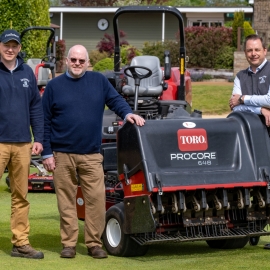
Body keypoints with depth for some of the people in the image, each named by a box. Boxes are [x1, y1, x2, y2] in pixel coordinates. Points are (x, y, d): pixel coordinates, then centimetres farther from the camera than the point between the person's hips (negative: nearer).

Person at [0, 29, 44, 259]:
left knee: (21, 196, 9)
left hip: (23, 144, 4)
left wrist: (39, 138, 7)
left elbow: (36, 108, 13)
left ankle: (21, 243, 14)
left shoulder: (27, 73, 11)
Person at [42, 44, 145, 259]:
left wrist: (127, 113, -19)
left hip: (91, 155, 1)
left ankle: (95, 243, 5)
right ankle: (69, 243, 11)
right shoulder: (54, 86, 5)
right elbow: (45, 121, 4)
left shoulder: (99, 81, 9)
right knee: (66, 201, 3)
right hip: (62, 155, -1)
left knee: (96, 199, -5)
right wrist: (47, 153, 0)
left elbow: (116, 100, 4)